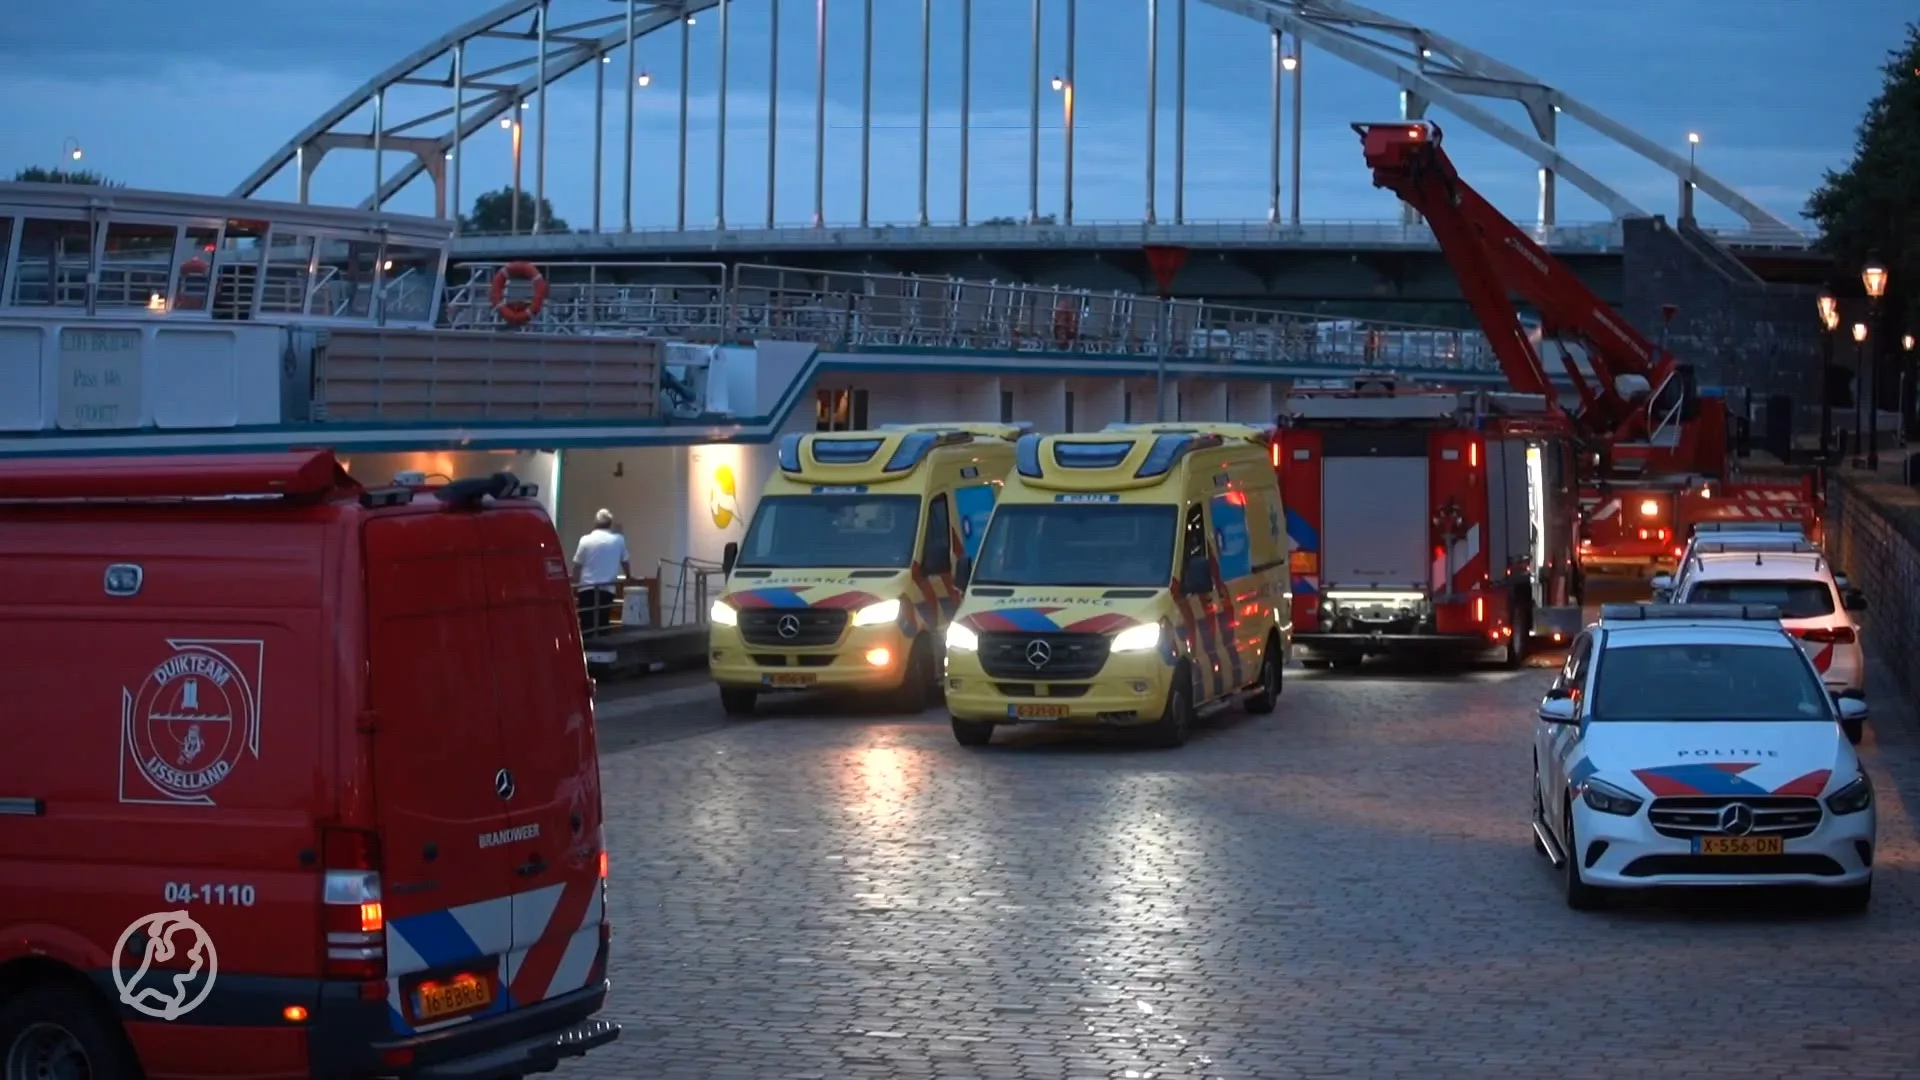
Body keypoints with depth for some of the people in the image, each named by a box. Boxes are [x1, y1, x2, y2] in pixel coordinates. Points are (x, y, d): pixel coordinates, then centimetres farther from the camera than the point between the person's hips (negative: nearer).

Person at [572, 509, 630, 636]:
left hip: (587, 589, -1)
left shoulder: (586, 540, 0)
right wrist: (629, 578, 40)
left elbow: (577, 566, 3)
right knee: (603, 626, 3)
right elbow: (625, 563, 21)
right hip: (607, 589, 1)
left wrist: (574, 587, 15)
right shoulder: (618, 540, 5)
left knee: (586, 626, 0)